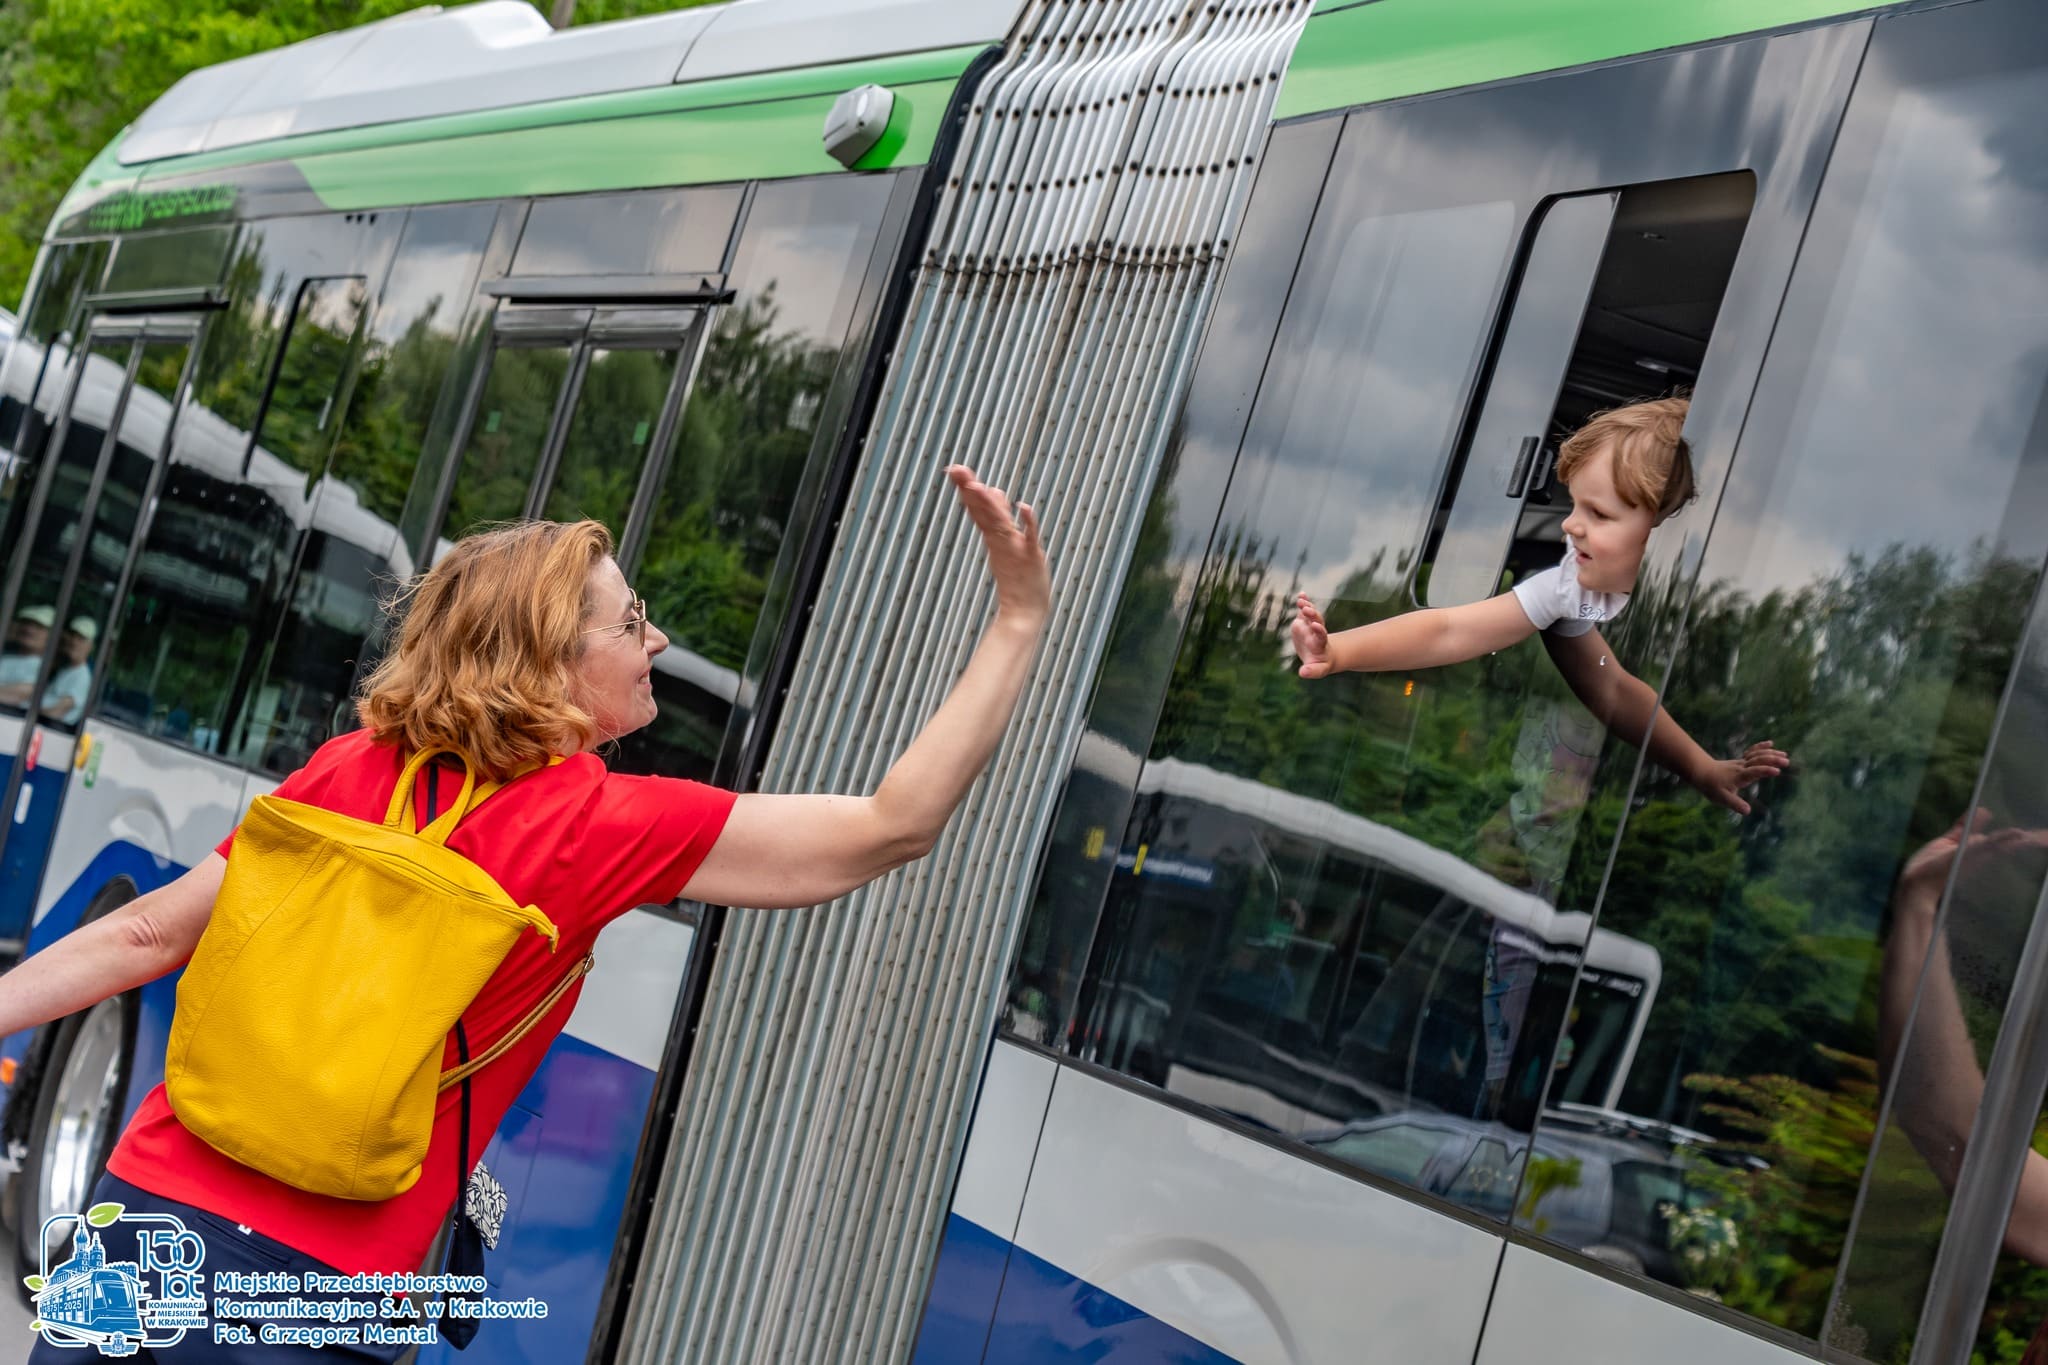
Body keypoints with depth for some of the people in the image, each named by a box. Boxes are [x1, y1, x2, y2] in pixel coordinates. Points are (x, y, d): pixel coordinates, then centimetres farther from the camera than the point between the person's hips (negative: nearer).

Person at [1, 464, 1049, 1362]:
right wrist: (1019, 620, -7)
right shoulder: (603, 822, -11)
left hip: (152, 1204, 4)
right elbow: (895, 826, -10)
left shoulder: (346, 771, -1)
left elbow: (151, 933, 2)